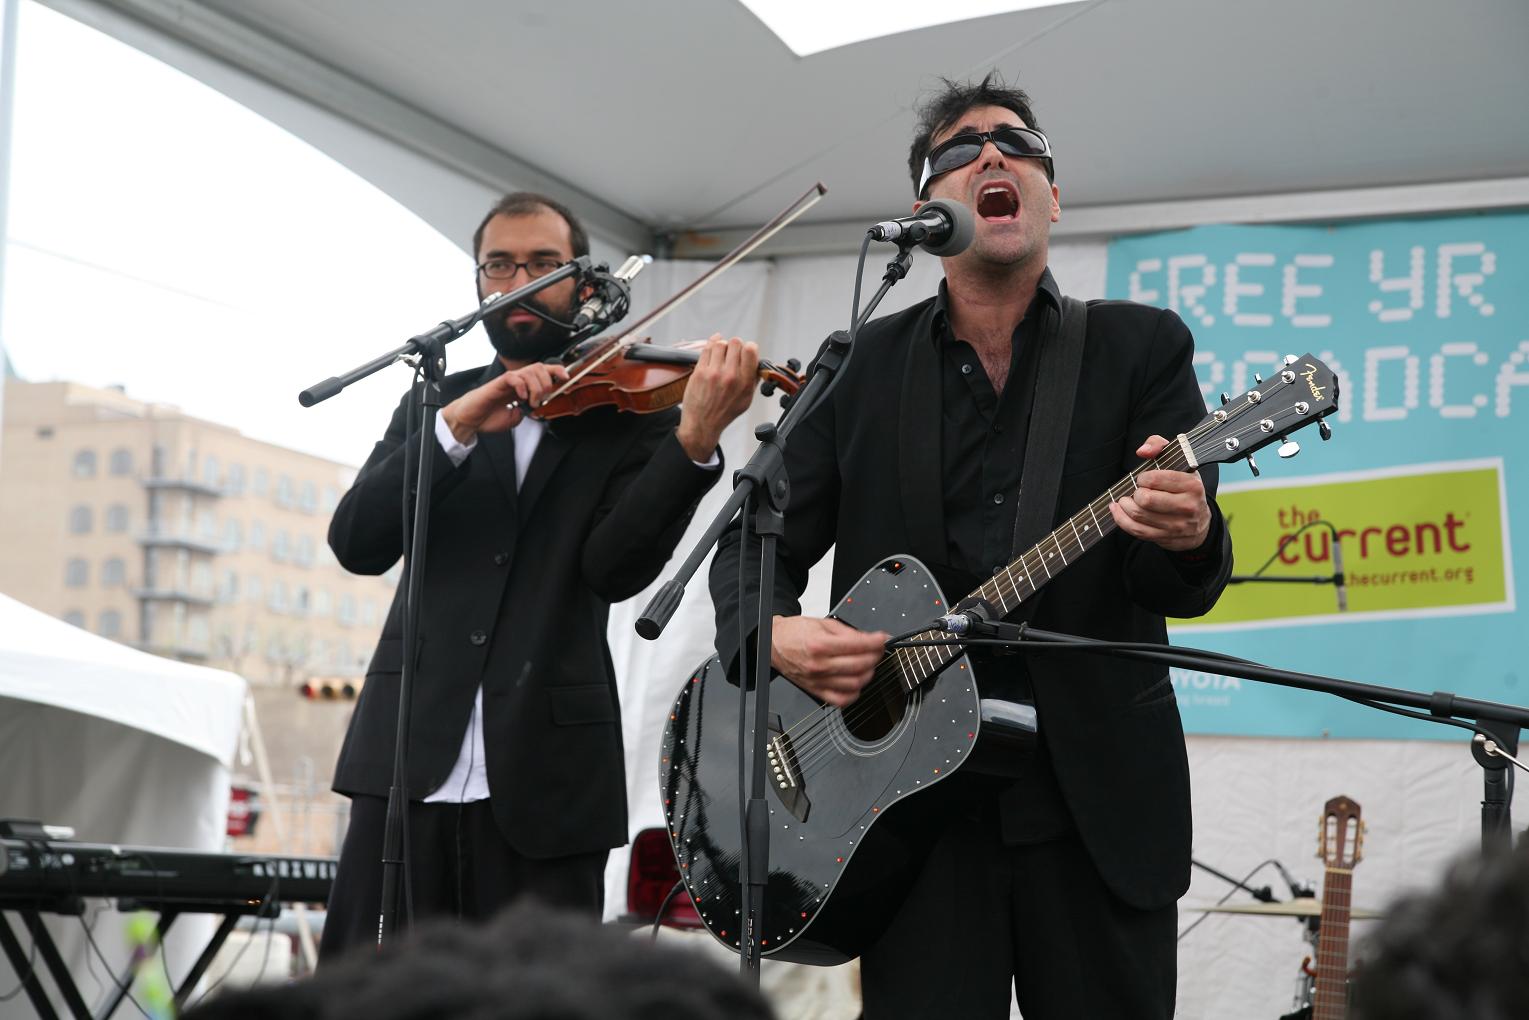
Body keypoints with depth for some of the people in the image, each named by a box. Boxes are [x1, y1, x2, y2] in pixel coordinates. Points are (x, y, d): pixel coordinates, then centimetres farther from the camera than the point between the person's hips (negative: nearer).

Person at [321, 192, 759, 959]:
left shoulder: (630, 416, 6)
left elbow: (614, 568, -11)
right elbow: (357, 543, -2)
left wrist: (694, 441, -27)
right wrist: (457, 427, -16)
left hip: (544, 779, -2)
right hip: (409, 762, 2)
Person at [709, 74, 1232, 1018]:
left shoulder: (1142, 347, 5)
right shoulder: (858, 367, 9)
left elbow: (1181, 588, -4)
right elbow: (757, 540, 10)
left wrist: (1187, 537, -29)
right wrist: (773, 630, -12)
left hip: (1100, 797, 0)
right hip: (914, 789, 1)